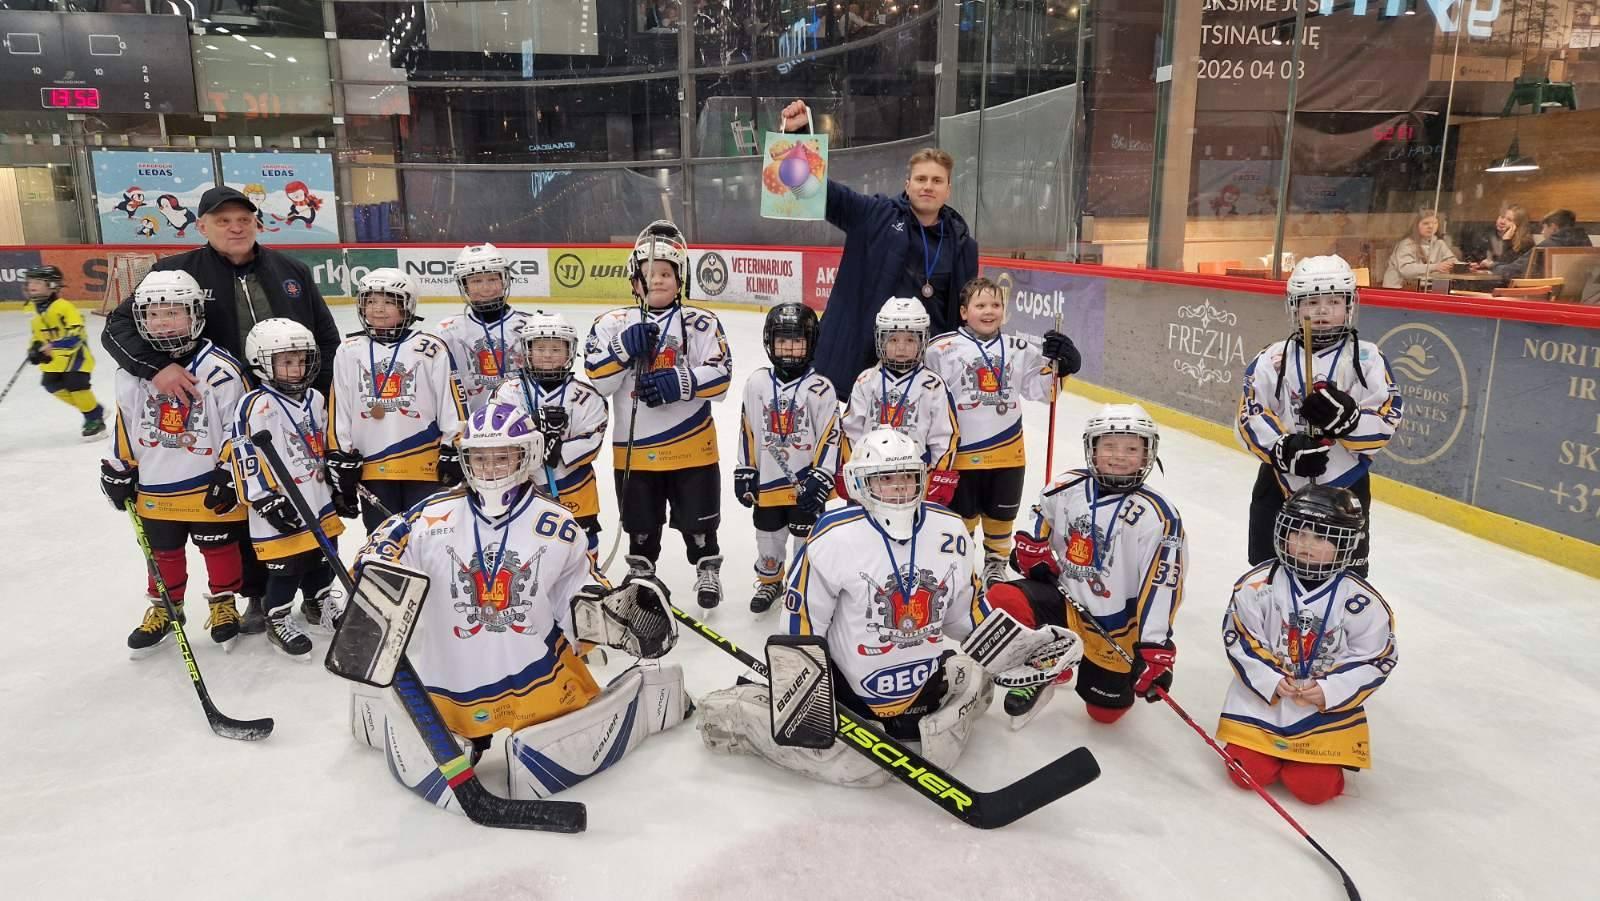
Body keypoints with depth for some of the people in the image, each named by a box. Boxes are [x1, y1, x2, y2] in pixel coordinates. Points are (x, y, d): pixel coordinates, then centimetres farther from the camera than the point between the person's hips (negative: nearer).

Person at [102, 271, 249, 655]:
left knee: (219, 549, 10)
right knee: (163, 554, 17)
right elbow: (124, 425, 12)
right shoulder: (131, 372, 0)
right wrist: (119, 471, 12)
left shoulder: (219, 368, -15)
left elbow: (240, 425, -12)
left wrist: (229, 472, -13)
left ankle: (223, 603, 29)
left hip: (210, 488, -4)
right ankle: (163, 608, 35)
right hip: (155, 489, 4)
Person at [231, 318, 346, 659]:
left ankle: (318, 602, 40)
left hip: (318, 501, 7)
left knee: (323, 556, 18)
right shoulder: (257, 406, -15)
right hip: (280, 509, -7)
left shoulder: (314, 399, 9)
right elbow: (246, 457, -17)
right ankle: (277, 620, 19)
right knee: (286, 567, 1)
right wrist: (267, 499, -19)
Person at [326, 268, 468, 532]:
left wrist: (455, 454, -4)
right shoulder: (348, 352, 6)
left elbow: (453, 405, -2)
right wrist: (340, 462, 5)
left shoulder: (432, 349, -3)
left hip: (426, 467, -3)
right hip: (373, 468, 3)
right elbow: (338, 414, 8)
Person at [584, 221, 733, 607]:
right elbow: (597, 382, -7)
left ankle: (708, 569, 34)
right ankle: (640, 570, 38)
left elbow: (720, 377, -10)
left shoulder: (701, 323, -3)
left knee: (697, 518, 12)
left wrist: (682, 383, -25)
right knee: (640, 523, 16)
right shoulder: (613, 324, 1)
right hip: (634, 447, 2)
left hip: (690, 444, -1)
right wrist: (625, 349, -21)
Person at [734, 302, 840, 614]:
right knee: (768, 536, 18)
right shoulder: (757, 383, -1)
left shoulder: (820, 388, -10)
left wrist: (821, 478, -12)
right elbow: (748, 431, 5)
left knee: (807, 538, 8)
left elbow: (830, 436, -9)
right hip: (768, 482, 3)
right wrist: (745, 472, 5)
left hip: (805, 483, -3)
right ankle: (769, 582, 39)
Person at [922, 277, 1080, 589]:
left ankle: (995, 563, 40)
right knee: (962, 515, 11)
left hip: (1007, 452, 4)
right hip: (961, 453, -3)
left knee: (1000, 515, 18)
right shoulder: (942, 349, -10)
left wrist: (1061, 360, -6)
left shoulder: (1020, 349, 3)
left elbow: (1039, 387, 7)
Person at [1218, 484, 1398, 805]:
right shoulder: (1258, 584, -12)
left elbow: (1376, 658, -5)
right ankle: (1271, 748, 26)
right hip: (1262, 694, 1)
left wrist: (1331, 690, -17)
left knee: (1314, 787, -9)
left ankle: (1298, 753, 25)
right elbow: (1238, 639, -6)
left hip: (1328, 705, 0)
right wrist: (1270, 680, -18)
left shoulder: (1360, 599, -12)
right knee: (1249, 773, -7)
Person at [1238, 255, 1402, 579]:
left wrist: (1347, 418, -29)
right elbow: (1250, 417, -7)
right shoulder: (1272, 359, -3)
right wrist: (1285, 447, -22)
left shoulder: (1367, 358, -5)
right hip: (1281, 481, 1)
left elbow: (1387, 421, -9)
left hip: (1345, 484, -1)